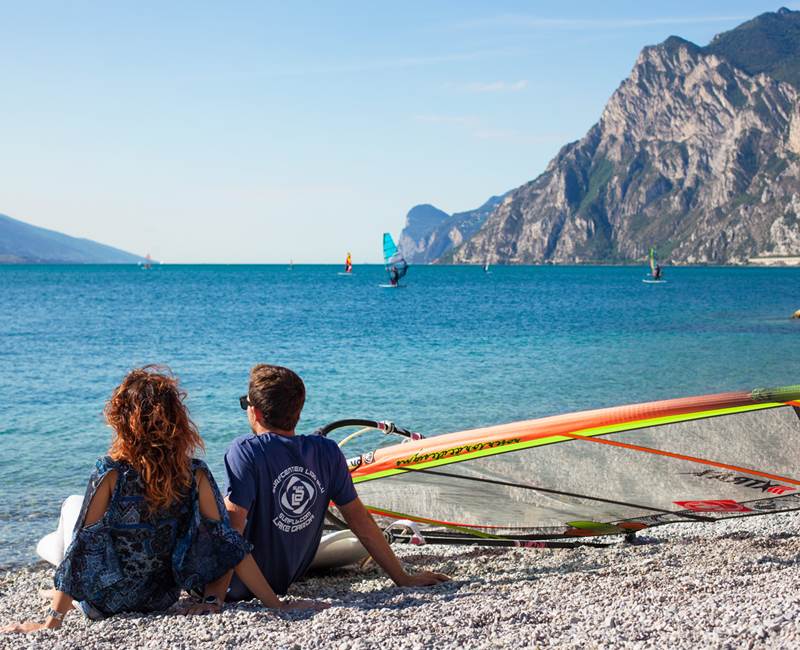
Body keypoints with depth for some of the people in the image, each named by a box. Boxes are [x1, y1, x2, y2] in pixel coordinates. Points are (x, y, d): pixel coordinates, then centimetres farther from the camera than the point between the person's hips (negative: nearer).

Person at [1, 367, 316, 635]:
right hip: (163, 600, 3)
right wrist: (277, 605, -10)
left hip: (103, 604, -3)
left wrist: (52, 621, -17)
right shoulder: (196, 475, -17)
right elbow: (229, 544, -16)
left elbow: (82, 549, -23)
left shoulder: (110, 474, -25)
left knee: (70, 505, 22)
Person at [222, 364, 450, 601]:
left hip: (240, 588, -5)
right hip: (284, 583, 5)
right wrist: (403, 579, 1)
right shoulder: (327, 452, -6)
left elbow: (233, 524, -29)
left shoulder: (244, 451, -21)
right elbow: (360, 519, -4)